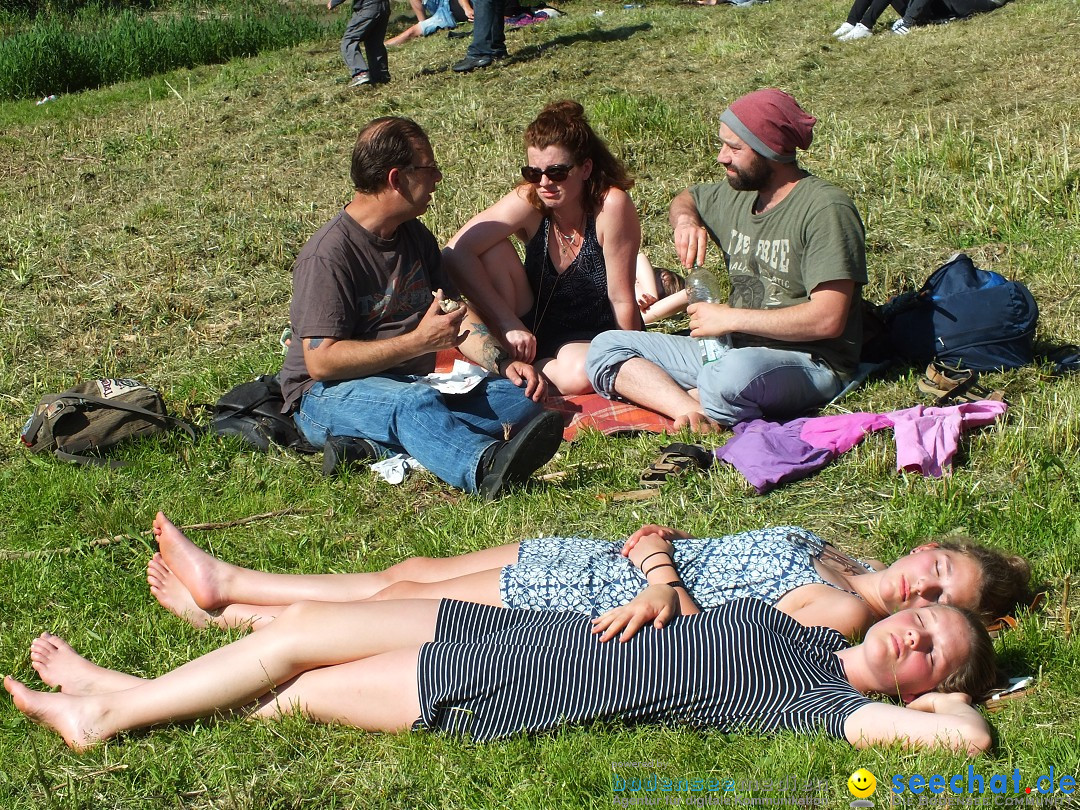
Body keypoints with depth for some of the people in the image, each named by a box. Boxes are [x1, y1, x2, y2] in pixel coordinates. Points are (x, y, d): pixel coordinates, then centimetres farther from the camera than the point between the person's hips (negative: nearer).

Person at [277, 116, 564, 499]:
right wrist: (418, 341, -24)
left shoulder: (415, 235, 11)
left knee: (519, 394, -15)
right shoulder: (327, 255, -15)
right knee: (413, 403, -39)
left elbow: (459, 318, 14)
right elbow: (321, 361, -21)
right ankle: (487, 466, -69)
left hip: (410, 380, 8)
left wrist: (503, 362, -6)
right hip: (328, 394, -7)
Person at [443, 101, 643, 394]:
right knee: (492, 250, -19)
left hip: (594, 338, -3)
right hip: (531, 331, 3)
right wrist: (509, 324, -28)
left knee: (579, 373, -38)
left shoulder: (611, 205, -23)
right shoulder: (529, 202, -16)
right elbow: (456, 252, -23)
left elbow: (622, 300, -19)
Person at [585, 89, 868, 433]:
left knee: (734, 373, -44)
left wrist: (730, 318, -15)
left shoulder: (825, 209, -12)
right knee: (606, 347, -4)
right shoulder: (738, 195, 12)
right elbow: (686, 199, 35)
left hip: (809, 362, -9)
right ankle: (695, 413, -27)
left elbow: (828, 319, -20)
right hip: (732, 349, 9)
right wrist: (686, 220, 9)